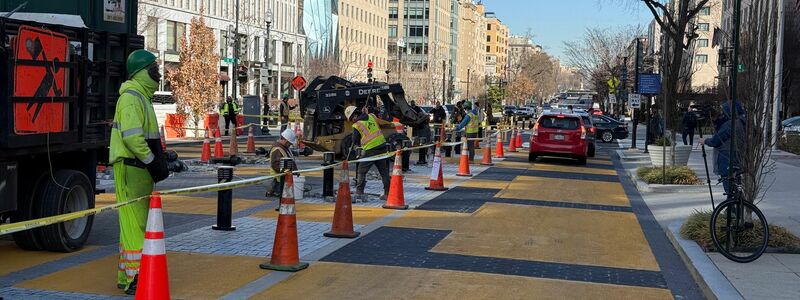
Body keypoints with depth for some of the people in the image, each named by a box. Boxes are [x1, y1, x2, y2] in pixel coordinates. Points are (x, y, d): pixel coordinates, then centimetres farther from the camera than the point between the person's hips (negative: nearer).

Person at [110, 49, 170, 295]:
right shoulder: (131, 97, -14)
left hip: (139, 168, 11)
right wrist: (153, 162, -20)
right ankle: (134, 280, -7)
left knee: (136, 223, 15)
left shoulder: (141, 97, 19)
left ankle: (126, 275, 24)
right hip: (130, 168, -11)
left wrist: (159, 161, 16)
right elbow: (131, 136, -24)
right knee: (134, 223, -9)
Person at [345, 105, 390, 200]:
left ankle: (359, 192, 8)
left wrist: (360, 143, 23)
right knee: (384, 171, 11)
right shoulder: (372, 116, 4)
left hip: (370, 150, -6)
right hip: (382, 146, 6)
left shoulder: (357, 126, -8)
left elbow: (355, 142, 2)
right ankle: (387, 193, 11)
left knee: (361, 171, 8)